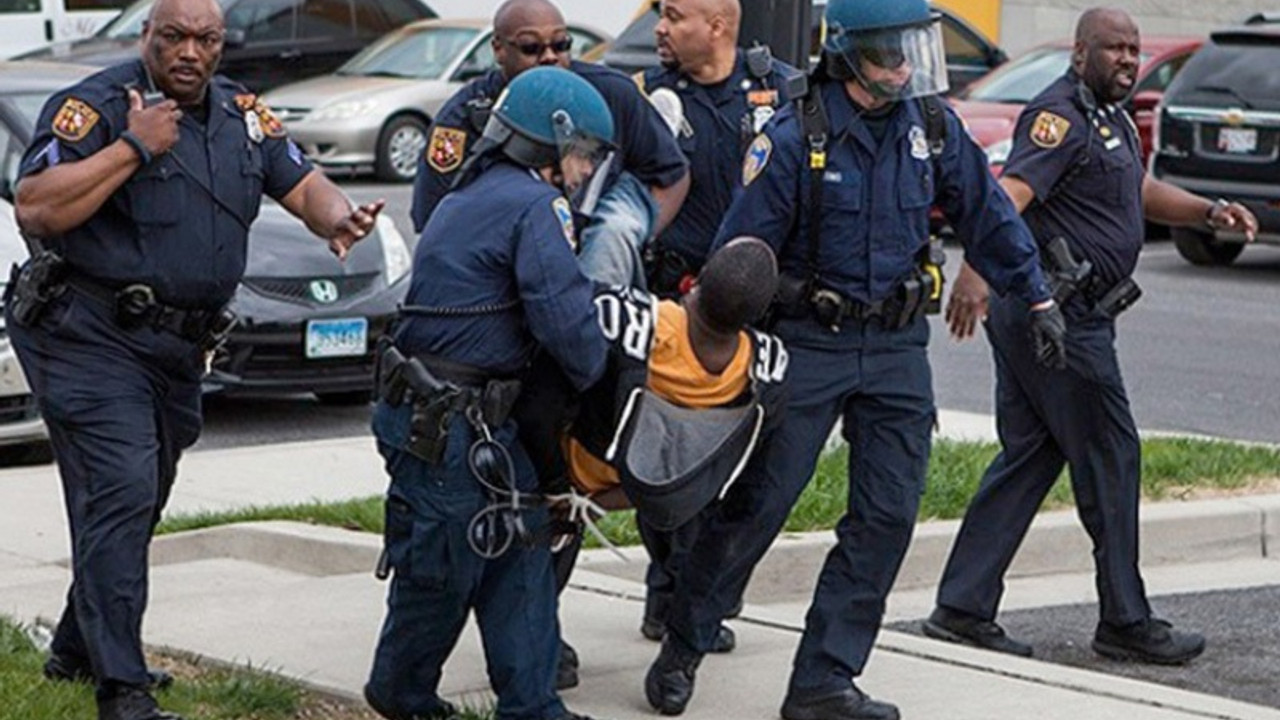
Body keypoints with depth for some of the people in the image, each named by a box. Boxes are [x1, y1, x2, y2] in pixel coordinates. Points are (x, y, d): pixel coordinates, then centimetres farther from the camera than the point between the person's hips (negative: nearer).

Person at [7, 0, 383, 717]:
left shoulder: (242, 115, 11)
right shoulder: (96, 107, -11)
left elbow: (303, 185, 13)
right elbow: (35, 209, -21)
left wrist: (338, 217, -11)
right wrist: (133, 148, -24)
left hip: (177, 347, 8)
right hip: (91, 337, -8)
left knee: (139, 505, 16)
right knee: (121, 496, -16)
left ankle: (77, 651, 34)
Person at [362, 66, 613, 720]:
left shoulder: (472, 196, 18)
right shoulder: (532, 206, -14)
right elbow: (565, 315, -22)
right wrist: (595, 377, -3)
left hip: (477, 418, 10)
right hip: (446, 424, -10)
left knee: (519, 553, 10)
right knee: (443, 566, 3)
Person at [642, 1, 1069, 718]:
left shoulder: (933, 128, 1)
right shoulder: (796, 137, -12)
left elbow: (988, 215, 13)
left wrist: (1037, 299, 13)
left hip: (898, 348, 4)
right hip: (808, 342, -4)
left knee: (888, 516, 0)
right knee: (755, 504, -1)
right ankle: (682, 647, 18)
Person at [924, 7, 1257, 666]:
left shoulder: (1111, 119, 19)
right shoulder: (1062, 116, -14)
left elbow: (1142, 191, 33)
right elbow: (1009, 195, -29)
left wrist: (1209, 211, 15)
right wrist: (976, 272, -44)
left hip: (1040, 315, 10)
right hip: (1059, 314, -10)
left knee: (1026, 460, 10)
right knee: (1110, 457, -3)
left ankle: (963, 608, 10)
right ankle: (1125, 622, 5)